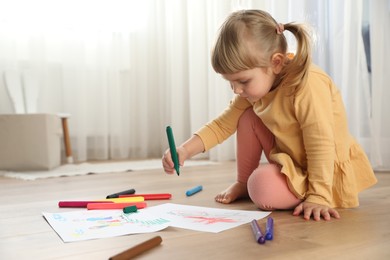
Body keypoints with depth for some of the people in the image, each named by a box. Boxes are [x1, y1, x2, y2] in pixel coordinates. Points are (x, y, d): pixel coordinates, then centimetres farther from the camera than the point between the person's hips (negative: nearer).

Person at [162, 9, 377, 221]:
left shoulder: (308, 84, -30)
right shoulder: (256, 85, -5)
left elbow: (321, 146, -29)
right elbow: (222, 125, -3)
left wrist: (317, 196, -30)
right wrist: (184, 150, -16)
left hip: (326, 172, -8)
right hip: (292, 161, 8)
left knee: (262, 188, -30)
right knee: (248, 116, -4)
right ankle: (243, 183, 10)